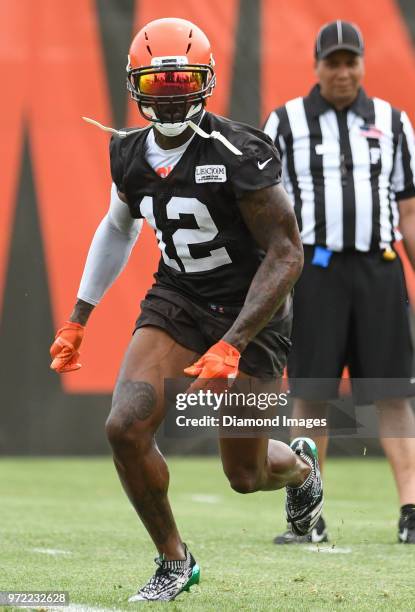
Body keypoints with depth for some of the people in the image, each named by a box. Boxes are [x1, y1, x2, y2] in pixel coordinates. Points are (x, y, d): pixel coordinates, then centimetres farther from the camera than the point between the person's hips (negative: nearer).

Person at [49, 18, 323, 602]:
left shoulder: (238, 154, -23)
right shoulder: (130, 154, -3)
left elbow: (286, 254, -21)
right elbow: (117, 229, 19)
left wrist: (232, 346, -27)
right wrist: (78, 318, 18)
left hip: (249, 309, -5)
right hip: (177, 300, 5)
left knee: (245, 474, 4)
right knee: (125, 428, -16)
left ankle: (300, 464, 43)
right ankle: (173, 560, 5)